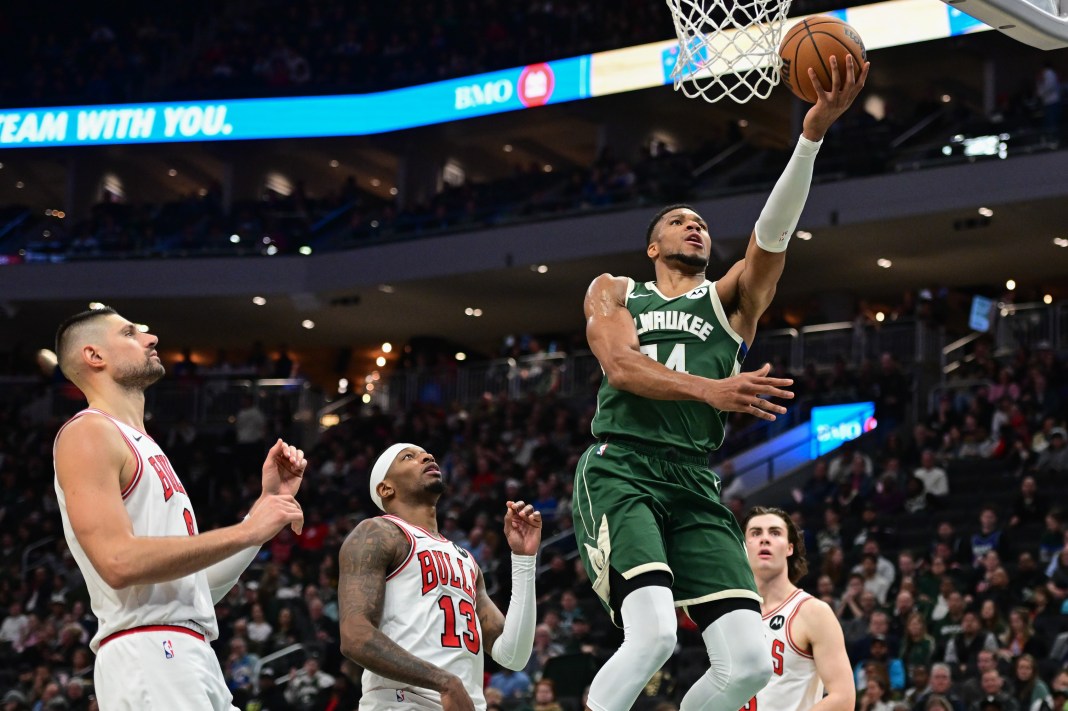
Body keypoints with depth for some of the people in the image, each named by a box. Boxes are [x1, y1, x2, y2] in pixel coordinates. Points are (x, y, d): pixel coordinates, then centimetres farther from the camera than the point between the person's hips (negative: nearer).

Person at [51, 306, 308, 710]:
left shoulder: (144, 449, 25)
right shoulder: (88, 434, -4)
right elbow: (119, 561, -19)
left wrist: (268, 501, 16)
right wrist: (247, 532, -16)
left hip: (195, 658, 9)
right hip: (147, 653, -9)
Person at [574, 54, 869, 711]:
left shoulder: (731, 299, 22)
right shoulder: (614, 291, 19)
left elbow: (774, 232, 5)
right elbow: (620, 363, -2)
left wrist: (814, 133, -10)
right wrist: (709, 389, -20)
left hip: (695, 484, 3)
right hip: (621, 469, -3)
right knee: (653, 635, -27)